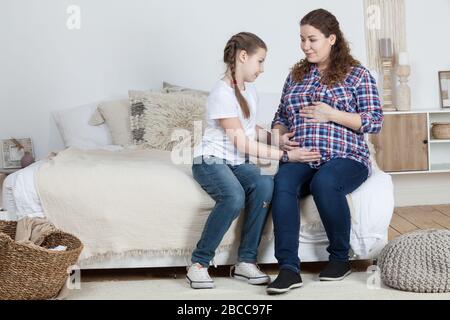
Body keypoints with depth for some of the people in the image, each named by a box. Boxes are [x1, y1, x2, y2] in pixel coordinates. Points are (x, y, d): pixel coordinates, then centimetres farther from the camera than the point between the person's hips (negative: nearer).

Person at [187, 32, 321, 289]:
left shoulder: (249, 90, 12)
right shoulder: (222, 94, -15)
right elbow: (242, 143, -16)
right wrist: (286, 155, -15)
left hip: (237, 162, 7)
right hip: (211, 161, -7)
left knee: (265, 185, -26)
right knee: (234, 197, -37)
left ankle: (246, 262, -20)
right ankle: (198, 264, -20)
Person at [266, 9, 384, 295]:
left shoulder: (357, 74, 7)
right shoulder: (296, 75, 21)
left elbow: (375, 122, 0)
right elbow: (281, 117, 27)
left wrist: (332, 115, -9)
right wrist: (280, 137, 3)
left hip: (345, 157, -3)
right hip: (300, 159, 3)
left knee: (324, 181, -38)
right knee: (282, 183, -32)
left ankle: (340, 258, -16)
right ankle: (289, 269, -36)